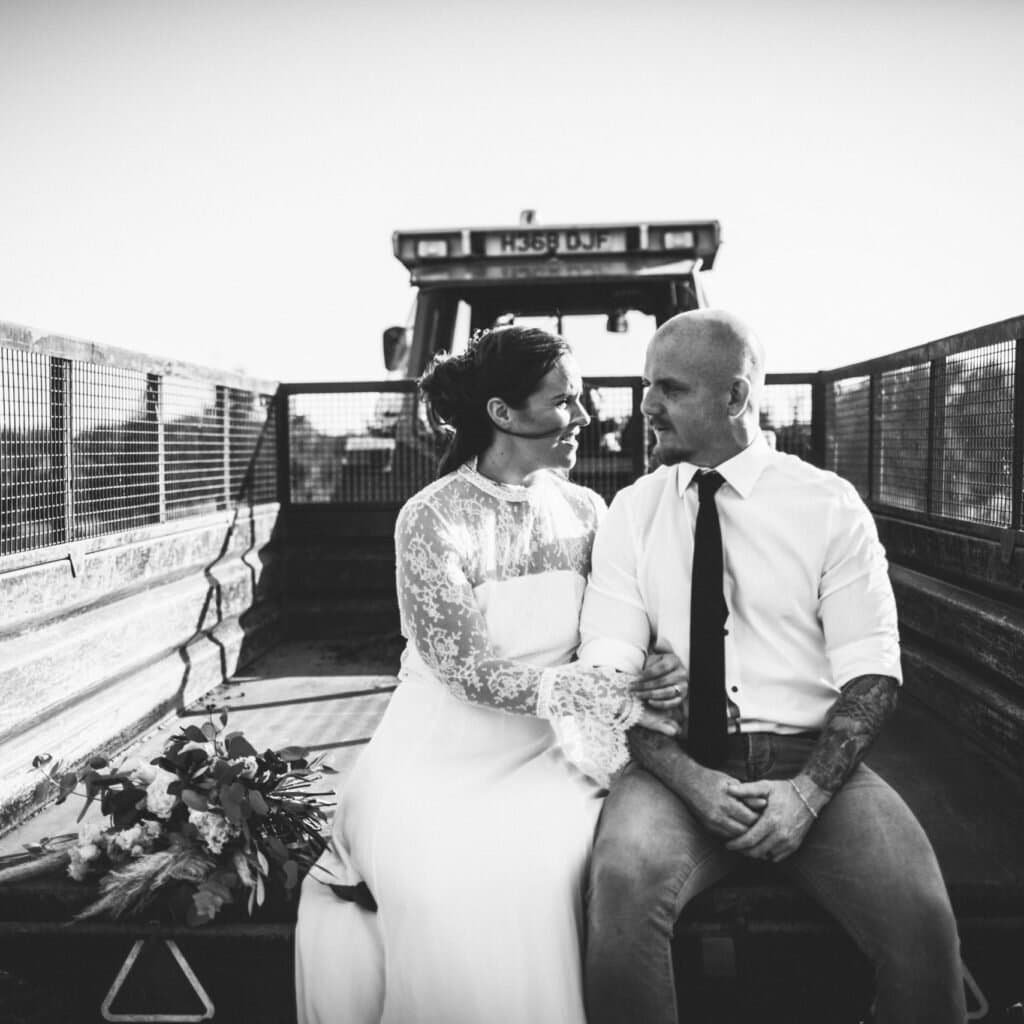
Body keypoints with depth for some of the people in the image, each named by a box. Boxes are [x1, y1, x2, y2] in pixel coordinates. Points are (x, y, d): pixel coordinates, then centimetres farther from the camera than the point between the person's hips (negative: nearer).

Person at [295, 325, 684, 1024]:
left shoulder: (584, 510, 3)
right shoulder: (432, 518, -10)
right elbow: (468, 670, -15)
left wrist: (640, 692, -18)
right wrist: (606, 693, -22)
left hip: (552, 752, 3)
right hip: (445, 753, -2)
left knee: (537, 875, -25)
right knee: (440, 884, -27)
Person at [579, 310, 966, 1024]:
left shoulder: (829, 504, 3)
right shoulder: (631, 513, 7)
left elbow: (871, 672, -1)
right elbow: (607, 670, -1)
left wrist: (808, 791, -15)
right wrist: (689, 779, -15)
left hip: (811, 760, 0)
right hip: (681, 765, 1)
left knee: (919, 915, -25)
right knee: (624, 882, -30)